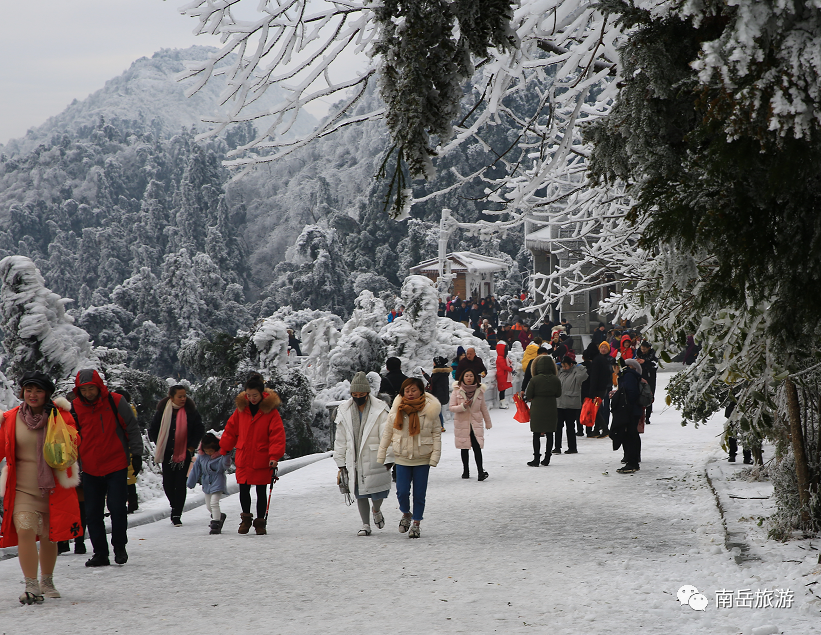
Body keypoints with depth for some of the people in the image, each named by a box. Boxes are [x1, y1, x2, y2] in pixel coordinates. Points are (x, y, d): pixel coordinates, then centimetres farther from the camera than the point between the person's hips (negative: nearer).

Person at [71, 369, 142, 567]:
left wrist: (136, 454, -4)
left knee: (117, 508, -7)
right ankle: (100, 553, 12)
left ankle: (119, 546, 13)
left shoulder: (115, 402, -6)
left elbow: (132, 428, 0)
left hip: (117, 466, -3)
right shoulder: (74, 408, 1)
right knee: (93, 513, 3)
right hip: (90, 469, 3)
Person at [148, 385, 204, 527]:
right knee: (167, 483, 2)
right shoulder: (162, 411, -2)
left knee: (180, 484, -5)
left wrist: (191, 447, -1)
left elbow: (199, 430, 3)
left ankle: (177, 515, 0)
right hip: (168, 454, 1)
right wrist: (160, 446, 5)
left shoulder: (191, 411, -3)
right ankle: (175, 506, 29)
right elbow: (153, 430, 9)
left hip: (184, 454, -1)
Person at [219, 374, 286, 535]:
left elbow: (277, 435, -10)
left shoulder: (270, 411, -7)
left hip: (262, 460, -3)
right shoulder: (241, 408, 4)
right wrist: (223, 449, 11)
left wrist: (274, 456, -19)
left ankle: (260, 522, 17)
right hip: (243, 459, 3)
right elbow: (231, 430, 12)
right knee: (243, 490, 7)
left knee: (261, 492, 5)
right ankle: (246, 519, 26)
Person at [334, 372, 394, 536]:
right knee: (360, 493, 5)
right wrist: (341, 463, 10)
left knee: (378, 493, 0)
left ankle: (376, 510, 32)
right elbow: (340, 440, 11)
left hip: (375, 459, -3)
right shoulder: (344, 411, 5)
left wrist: (389, 459, -11)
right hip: (354, 460, 3)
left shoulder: (380, 410, -6)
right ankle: (365, 524, 18)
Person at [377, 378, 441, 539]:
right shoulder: (397, 410, -1)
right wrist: (381, 456, 8)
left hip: (422, 459, -1)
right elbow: (387, 433, 7)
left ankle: (416, 523, 21)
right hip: (402, 459, 1)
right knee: (402, 492, -5)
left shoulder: (430, 410, -5)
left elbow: (437, 434, 0)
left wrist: (435, 457, -8)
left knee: (419, 493, 4)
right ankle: (406, 514, 25)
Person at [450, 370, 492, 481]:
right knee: (464, 448, 8)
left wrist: (488, 422, 19)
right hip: (462, 423, 0)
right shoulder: (457, 391, -3)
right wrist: (463, 406, -21)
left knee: (477, 447, -12)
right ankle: (466, 471, 19)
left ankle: (481, 471, -14)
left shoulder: (479, 391, 2)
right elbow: (451, 407, -3)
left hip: (476, 423, 0)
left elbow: (483, 408, 12)